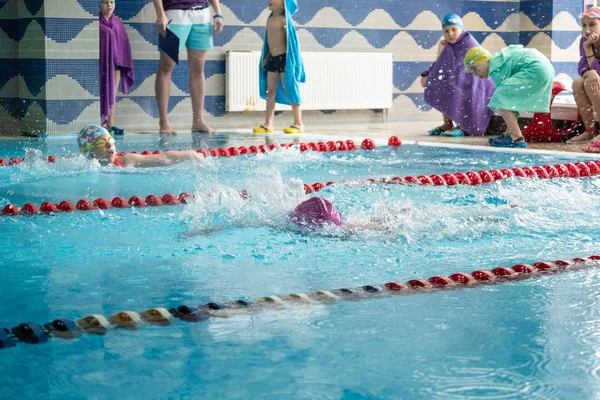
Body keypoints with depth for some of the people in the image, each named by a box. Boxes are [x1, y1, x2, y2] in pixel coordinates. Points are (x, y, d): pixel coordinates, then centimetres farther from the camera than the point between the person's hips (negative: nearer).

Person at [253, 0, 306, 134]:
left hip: (284, 58, -9)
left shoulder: (284, 20, -13)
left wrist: (289, 59, -17)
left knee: (289, 90, -4)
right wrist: (266, 58, 18)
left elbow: (290, 40, -15)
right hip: (273, 59, 9)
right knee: (270, 91, 9)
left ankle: (299, 124, 2)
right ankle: (269, 123, 14)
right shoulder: (270, 20, 13)